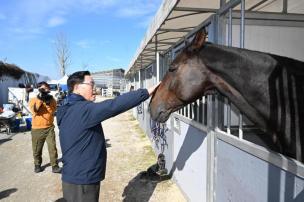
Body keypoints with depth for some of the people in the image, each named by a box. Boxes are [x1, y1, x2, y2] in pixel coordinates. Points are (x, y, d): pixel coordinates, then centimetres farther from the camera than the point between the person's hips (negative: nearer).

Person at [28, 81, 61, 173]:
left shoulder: (51, 99, 5)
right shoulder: (33, 100, 1)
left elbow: (53, 111, -7)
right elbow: (34, 110, -17)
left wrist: (48, 102, -17)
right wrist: (40, 99, -20)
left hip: (49, 128, 0)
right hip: (37, 129, 0)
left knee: (52, 147, -4)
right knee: (37, 149, 11)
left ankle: (55, 166, 3)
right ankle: (37, 165, 32)